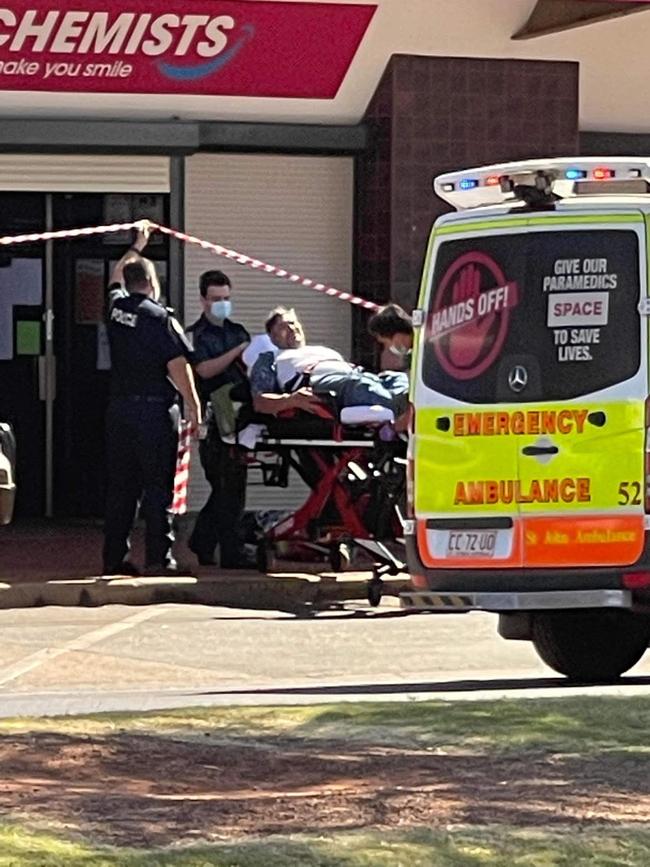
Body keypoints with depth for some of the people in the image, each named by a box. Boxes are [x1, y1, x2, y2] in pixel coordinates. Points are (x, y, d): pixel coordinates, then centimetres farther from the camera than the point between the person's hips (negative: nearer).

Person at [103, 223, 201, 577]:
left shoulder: (116, 307, 7)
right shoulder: (159, 317, -10)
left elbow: (117, 277, 30)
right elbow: (177, 365, -14)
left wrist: (137, 247, 43)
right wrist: (193, 403, -5)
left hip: (119, 408, 6)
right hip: (155, 409, -6)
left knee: (120, 486, 10)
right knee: (158, 488, -4)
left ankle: (114, 557, 11)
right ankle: (159, 558, -6)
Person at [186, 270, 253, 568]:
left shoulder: (238, 332, 19)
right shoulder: (195, 335, 0)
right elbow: (205, 369, -14)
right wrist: (237, 352, -18)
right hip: (213, 418, -6)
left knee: (227, 488, 11)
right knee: (229, 488, -8)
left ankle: (201, 542, 26)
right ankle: (232, 553, -6)